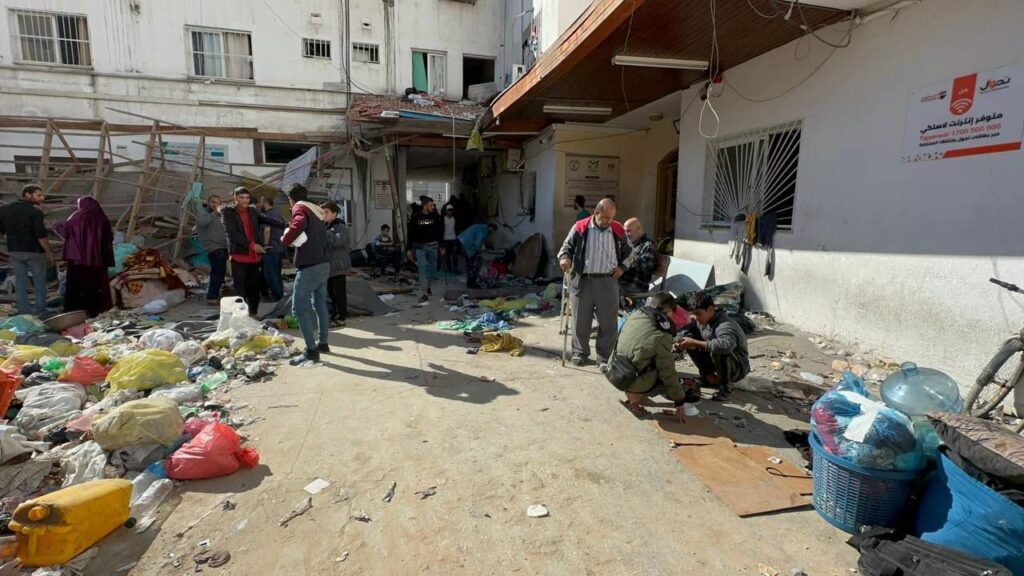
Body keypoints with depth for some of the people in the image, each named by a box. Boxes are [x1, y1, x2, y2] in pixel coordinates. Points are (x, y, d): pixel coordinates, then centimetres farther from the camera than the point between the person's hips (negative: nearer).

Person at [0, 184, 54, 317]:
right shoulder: (35, 211, -14)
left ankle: (23, 310, 15)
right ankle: (40, 311, 7)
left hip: (14, 251, 6)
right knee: (39, 281, 5)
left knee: (20, 280, 11)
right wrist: (49, 253, -12)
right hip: (34, 251, -6)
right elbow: (41, 235, -18)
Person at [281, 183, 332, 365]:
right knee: (320, 304, 17)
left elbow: (299, 223, -28)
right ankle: (323, 343, 25)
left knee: (299, 307, -7)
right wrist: (294, 228, 16)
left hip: (309, 265, -9)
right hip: (324, 263, 9)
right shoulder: (317, 210, 20)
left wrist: (286, 239, -15)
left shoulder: (300, 208, -6)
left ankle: (311, 351, -10)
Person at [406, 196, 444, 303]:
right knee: (423, 268, -10)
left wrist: (441, 246, 5)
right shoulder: (416, 217, -5)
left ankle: (428, 286, 37)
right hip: (420, 247, -3)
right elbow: (410, 234, -1)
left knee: (432, 268, 11)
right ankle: (425, 293, -8)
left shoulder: (435, 217, 1)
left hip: (433, 246, 3)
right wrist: (408, 249, -4)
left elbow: (440, 232, 7)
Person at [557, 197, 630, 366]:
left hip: (608, 281, 1)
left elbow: (628, 253, 18)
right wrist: (565, 257, -15)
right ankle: (580, 353, 23)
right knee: (581, 320, 7)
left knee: (609, 321, 5)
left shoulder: (619, 231, 4)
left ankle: (605, 356, 19)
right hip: (582, 280, -1)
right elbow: (567, 246, 6)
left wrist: (622, 267, 2)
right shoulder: (580, 228, -2)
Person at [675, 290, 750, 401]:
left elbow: (726, 345, -54)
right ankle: (709, 378, 6)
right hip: (717, 364, 8)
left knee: (718, 352, -41)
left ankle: (726, 385, -10)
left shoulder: (725, 324, -33)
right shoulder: (701, 321, -8)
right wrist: (680, 342, -17)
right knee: (688, 335, -5)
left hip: (738, 367, -8)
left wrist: (695, 343, -48)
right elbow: (686, 330, 7)